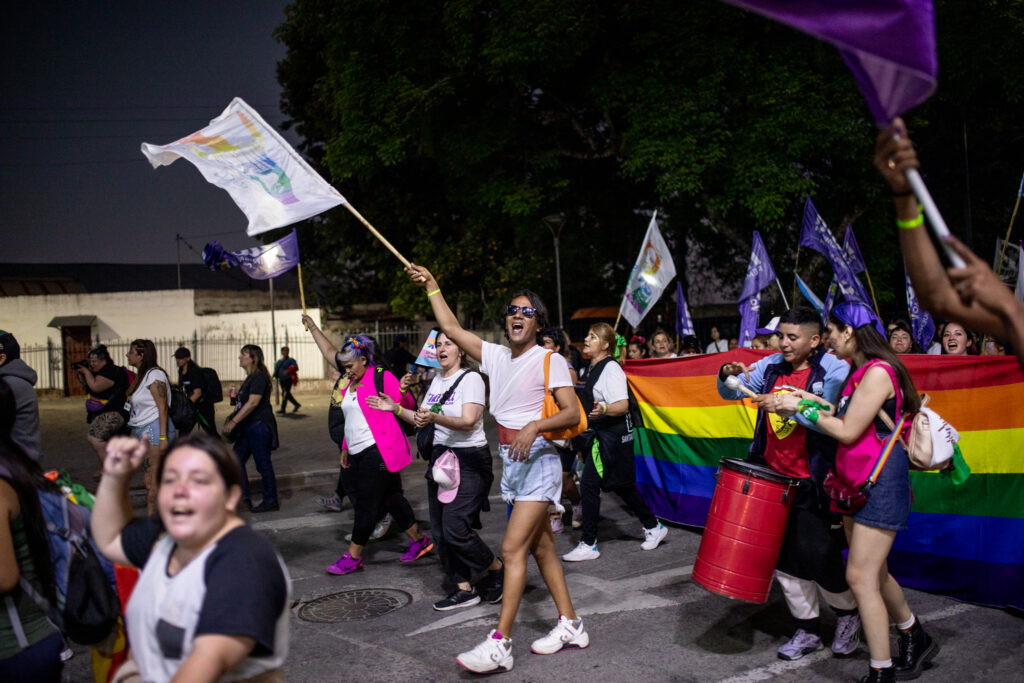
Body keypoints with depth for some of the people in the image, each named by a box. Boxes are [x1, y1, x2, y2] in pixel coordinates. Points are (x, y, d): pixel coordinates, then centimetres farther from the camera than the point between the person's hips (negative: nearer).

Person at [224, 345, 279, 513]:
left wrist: (234, 421, -24)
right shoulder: (251, 378, 16)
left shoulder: (259, 377, -15)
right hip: (248, 427, 10)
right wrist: (233, 420, 17)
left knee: (263, 464, -3)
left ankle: (271, 501, 6)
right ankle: (243, 499, 15)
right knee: (237, 460, 9)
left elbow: (253, 403, -23)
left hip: (259, 425, -10)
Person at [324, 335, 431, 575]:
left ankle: (353, 557, 5)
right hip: (358, 454, 8)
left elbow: (407, 406, -11)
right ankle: (419, 540, 23)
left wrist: (404, 391, -32)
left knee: (366, 504, -3)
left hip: (378, 452, -8)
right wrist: (345, 447, 26)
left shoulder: (382, 377, -8)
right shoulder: (351, 384, 17)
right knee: (390, 497, 12)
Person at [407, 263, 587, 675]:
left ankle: (500, 644, -10)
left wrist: (534, 426, -29)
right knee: (541, 546, 12)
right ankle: (570, 626, 24)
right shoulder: (496, 356, 10)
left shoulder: (549, 361, -7)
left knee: (512, 548, -12)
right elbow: (451, 328, 13)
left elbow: (572, 413, -14)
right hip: (510, 459, 7)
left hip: (538, 458, -7)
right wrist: (431, 286, 12)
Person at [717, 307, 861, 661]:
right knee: (784, 558, 11)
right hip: (774, 479, 6)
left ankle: (848, 614, 28)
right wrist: (728, 374, -10)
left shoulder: (834, 371, -11)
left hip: (812, 483, -6)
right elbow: (731, 393, 12)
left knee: (817, 555, -3)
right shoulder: (772, 365, 6)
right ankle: (807, 631, 26)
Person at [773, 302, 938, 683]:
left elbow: (848, 432, -19)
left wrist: (804, 409, -9)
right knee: (874, 573, 19)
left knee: (861, 577, -8)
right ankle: (915, 640, 38)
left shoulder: (878, 372, -18)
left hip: (881, 483, -10)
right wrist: (810, 402, 10)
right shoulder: (861, 372, 12)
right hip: (858, 482, 10)